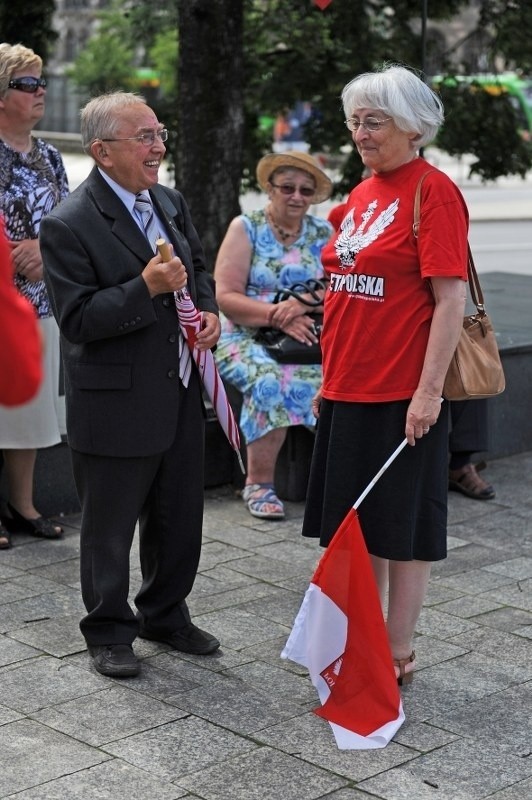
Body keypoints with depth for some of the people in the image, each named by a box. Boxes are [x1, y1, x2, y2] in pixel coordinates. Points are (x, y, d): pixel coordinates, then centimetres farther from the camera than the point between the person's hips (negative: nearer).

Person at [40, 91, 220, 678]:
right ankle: (109, 632, 26)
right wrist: (146, 289, -28)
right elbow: (77, 319, -20)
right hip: (117, 405, -7)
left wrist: (209, 310, 1)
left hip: (180, 396, 7)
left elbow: (199, 270, 21)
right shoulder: (69, 226, -17)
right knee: (110, 529, 8)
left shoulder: (171, 202, 8)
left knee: (180, 519, 19)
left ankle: (166, 615, 38)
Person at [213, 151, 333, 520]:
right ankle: (259, 484, -21)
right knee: (270, 379, -34)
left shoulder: (323, 233, 12)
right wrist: (278, 316, -19)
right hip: (247, 337, -2)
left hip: (307, 337, 3)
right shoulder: (245, 228, 3)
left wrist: (304, 304, -19)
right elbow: (226, 297, -6)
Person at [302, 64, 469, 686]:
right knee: (357, 522, 15)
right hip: (349, 391, 8)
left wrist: (430, 390, -20)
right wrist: (329, 378, 17)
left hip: (402, 394, -8)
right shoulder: (360, 194, 13)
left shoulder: (433, 192, -11)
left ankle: (398, 653, 15)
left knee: (401, 527, 3)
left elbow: (451, 299, -15)